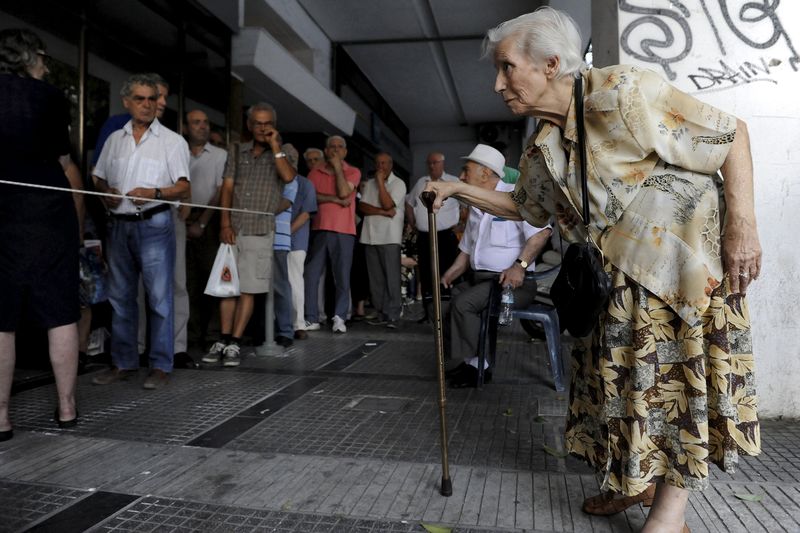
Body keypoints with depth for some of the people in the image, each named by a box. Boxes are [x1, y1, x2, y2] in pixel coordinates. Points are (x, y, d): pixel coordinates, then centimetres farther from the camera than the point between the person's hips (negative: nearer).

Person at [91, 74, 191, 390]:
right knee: (120, 296, 10)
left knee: (159, 297, -5)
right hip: (119, 225, 5)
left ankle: (160, 366, 3)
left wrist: (154, 193, -21)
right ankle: (123, 363, 21)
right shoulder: (114, 139, 14)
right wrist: (105, 193, -1)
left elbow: (183, 188, -4)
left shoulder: (172, 141, 2)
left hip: (154, 225, -5)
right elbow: (99, 177, 21)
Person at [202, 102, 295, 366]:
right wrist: (225, 224, -3)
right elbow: (227, 188, 7)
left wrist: (274, 145, -9)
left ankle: (234, 344, 4)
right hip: (232, 230, 3)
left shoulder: (280, 154, 8)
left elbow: (288, 176, -15)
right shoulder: (237, 151, 13)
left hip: (260, 232, -2)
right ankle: (222, 341, 12)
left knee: (247, 290, -2)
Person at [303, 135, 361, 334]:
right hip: (319, 229, 2)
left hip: (343, 231, -2)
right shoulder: (316, 172, 12)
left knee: (342, 277, -1)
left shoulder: (353, 172, 7)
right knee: (311, 275, 0)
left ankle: (339, 318, 6)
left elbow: (343, 192, -10)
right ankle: (312, 318, 8)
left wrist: (337, 167, -3)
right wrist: (335, 199, -10)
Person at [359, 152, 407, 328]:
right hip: (370, 236, 5)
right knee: (375, 278, 5)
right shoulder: (369, 184, 16)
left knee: (391, 277, -8)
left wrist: (381, 181, -6)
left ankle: (393, 315, -5)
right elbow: (362, 206, 3)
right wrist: (382, 212, -9)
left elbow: (388, 204, -12)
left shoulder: (398, 184, 2)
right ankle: (381, 313, 11)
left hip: (390, 237, -5)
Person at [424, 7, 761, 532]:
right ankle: (634, 480, 31)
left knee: (680, 378, -2)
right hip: (621, 275, 6)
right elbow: (524, 205, 18)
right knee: (621, 373, 11)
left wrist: (743, 224, -19)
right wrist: (462, 190, 7)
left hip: (691, 258, -6)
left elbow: (733, 132, -14)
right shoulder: (544, 149, 1)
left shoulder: (622, 92, -20)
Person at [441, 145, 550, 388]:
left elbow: (542, 232, -22)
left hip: (511, 282, -9)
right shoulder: (475, 208, 18)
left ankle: (478, 365, -11)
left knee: (463, 303, -25)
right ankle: (469, 360, 4)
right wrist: (449, 275, 8)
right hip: (479, 278, 9)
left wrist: (520, 265, -31)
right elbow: (467, 250, 23)